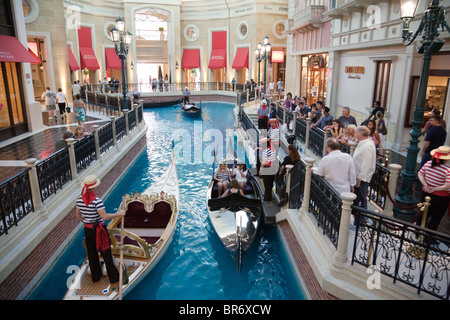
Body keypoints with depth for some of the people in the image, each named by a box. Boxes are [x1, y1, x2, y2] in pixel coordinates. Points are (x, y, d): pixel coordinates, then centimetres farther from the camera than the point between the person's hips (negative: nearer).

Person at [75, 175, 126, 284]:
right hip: (99, 230, -6)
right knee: (106, 253, 8)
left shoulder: (80, 200, -4)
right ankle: (113, 277, 20)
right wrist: (119, 214, -19)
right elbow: (105, 217, -28)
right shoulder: (97, 201, -25)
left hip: (87, 230, 6)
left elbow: (77, 215, 8)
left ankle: (95, 276, 36)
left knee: (92, 254, 20)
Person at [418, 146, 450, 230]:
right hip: (441, 197, -5)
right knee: (435, 218, 13)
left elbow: (420, 174, 2)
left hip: (426, 193, 6)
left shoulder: (428, 163, -7)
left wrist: (425, 185, -6)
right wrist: (435, 189, -17)